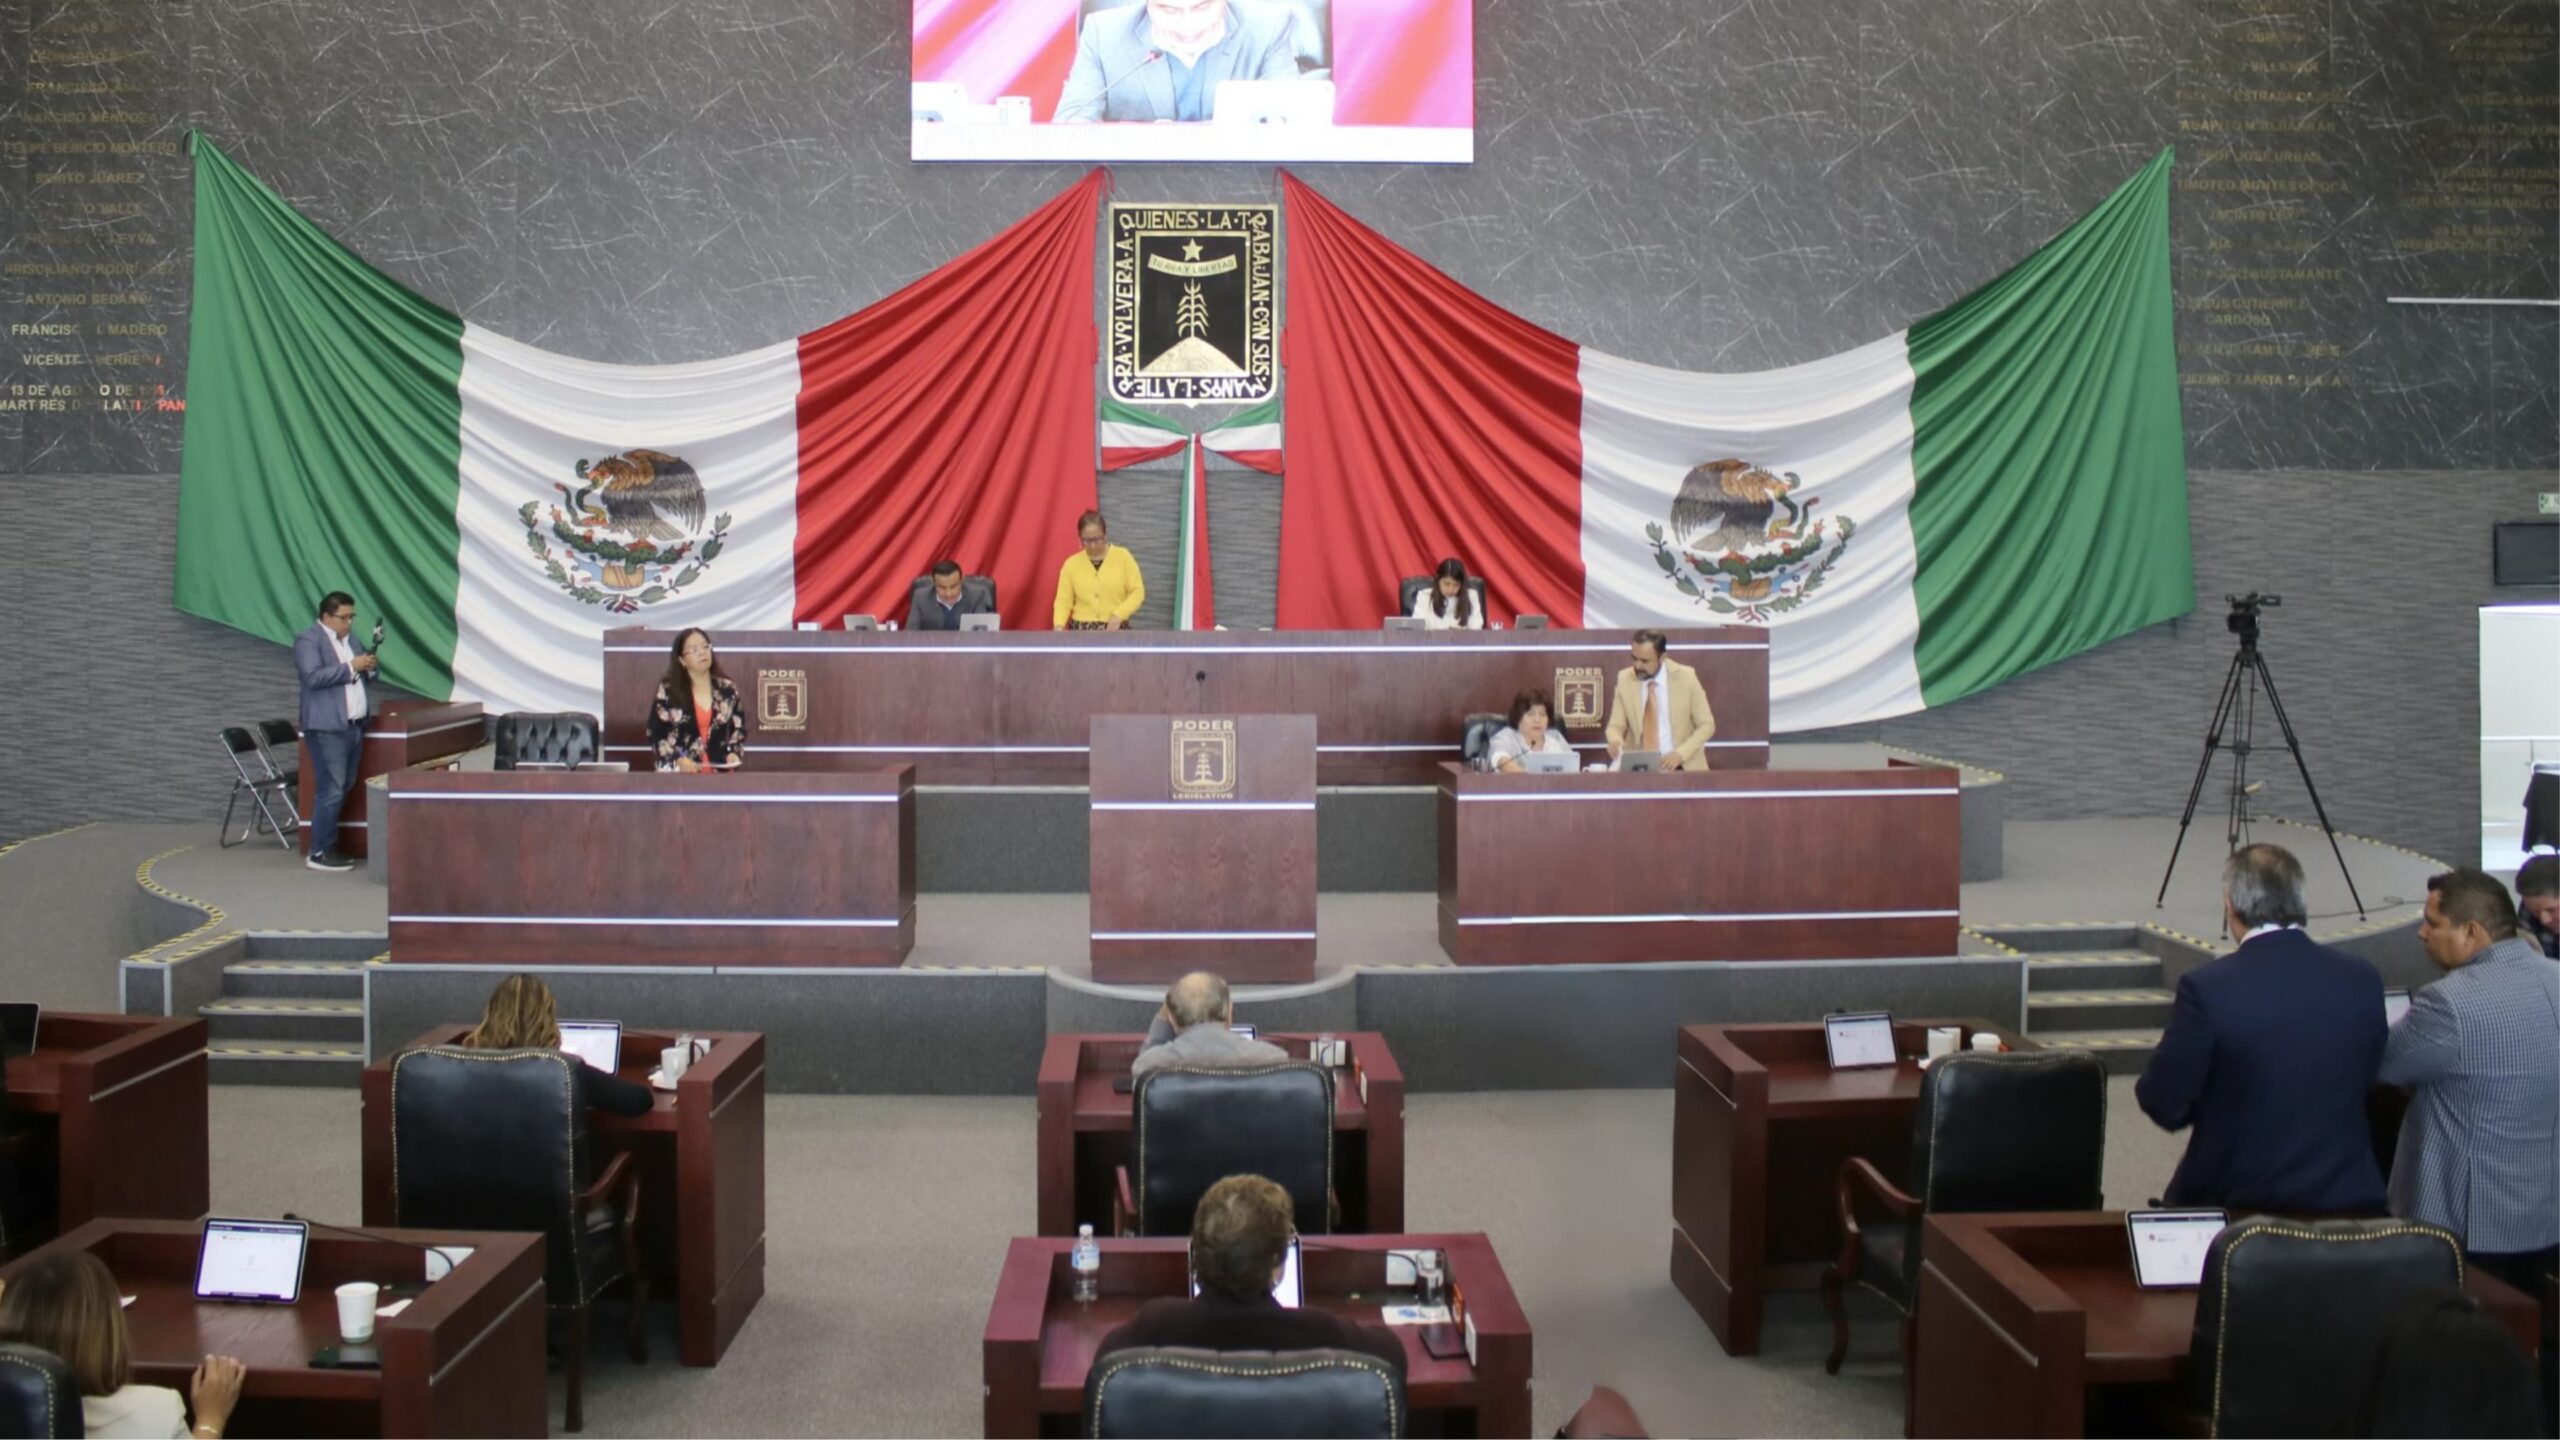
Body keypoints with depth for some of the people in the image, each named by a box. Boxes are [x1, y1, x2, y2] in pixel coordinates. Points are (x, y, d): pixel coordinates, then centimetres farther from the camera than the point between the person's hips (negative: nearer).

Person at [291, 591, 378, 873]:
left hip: (354, 725, 9)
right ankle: (319, 853, -5)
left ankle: (330, 844, 18)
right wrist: (351, 667, -20)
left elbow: (362, 674, 24)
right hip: (328, 728, -9)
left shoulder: (349, 638, 18)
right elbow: (313, 676, -20)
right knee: (331, 791, -10)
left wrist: (370, 666, 2)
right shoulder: (308, 640, -7)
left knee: (345, 789, 10)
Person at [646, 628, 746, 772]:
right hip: (679, 773, -2)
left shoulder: (727, 689, 8)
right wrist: (678, 759, -13)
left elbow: (739, 728, 13)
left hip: (719, 772, 2)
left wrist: (734, 753, -6)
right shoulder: (668, 690, 1)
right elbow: (655, 734, 0)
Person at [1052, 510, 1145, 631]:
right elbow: (1063, 600, 2)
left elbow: (1137, 592, 1)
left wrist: (1119, 615, -14)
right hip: (1081, 632, 1)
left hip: (1115, 631, -1)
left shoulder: (1123, 557, 1)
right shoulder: (1071, 564, 4)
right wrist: (1058, 625, -16)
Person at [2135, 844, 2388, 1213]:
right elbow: (2365, 1083, 9)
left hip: (2239, 1198, -4)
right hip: (2346, 1196, 5)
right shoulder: (2363, 981, -4)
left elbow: (2164, 1105, -10)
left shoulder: (2206, 987, -18)